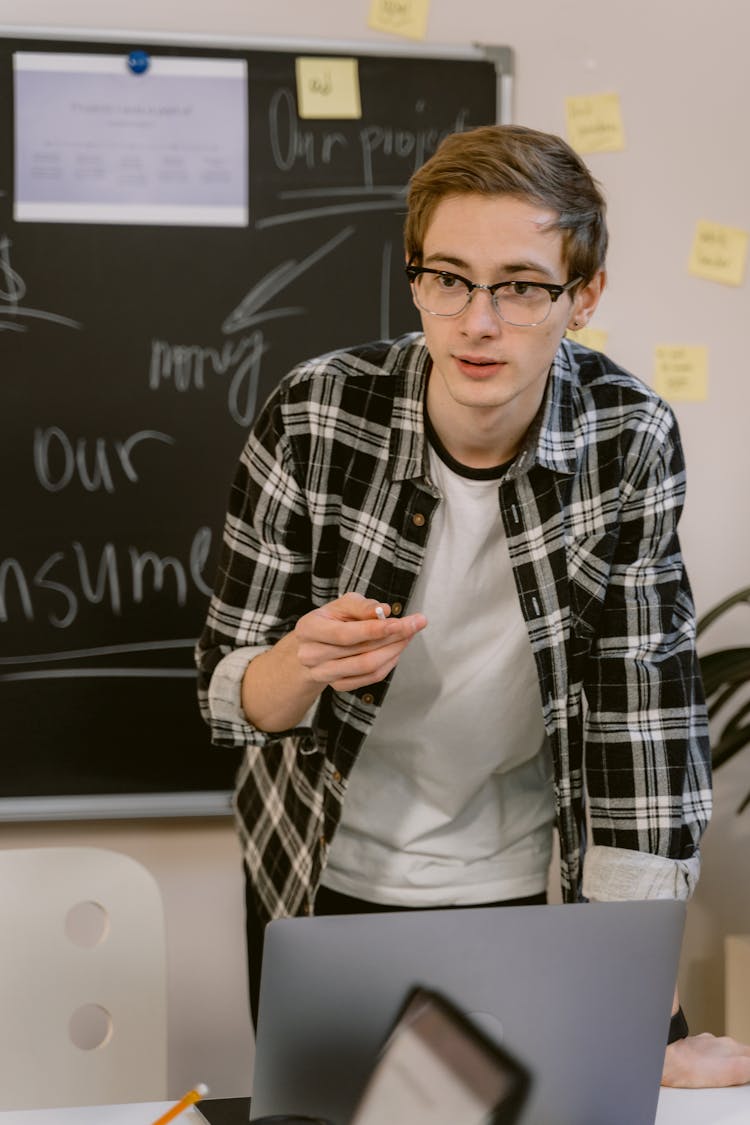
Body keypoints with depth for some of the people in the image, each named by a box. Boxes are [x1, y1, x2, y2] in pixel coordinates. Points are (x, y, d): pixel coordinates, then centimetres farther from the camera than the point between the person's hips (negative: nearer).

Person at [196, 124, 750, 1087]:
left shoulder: (630, 439, -17)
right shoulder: (314, 418, -19)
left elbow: (644, 713, -17)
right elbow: (226, 696, -12)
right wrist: (303, 663, -37)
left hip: (517, 882, 0)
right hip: (321, 873, 0)